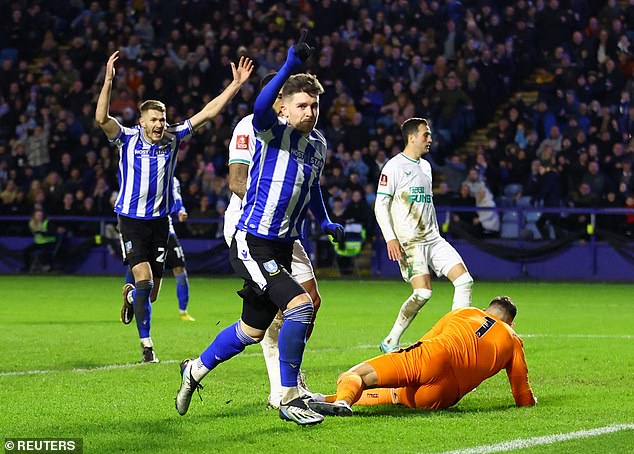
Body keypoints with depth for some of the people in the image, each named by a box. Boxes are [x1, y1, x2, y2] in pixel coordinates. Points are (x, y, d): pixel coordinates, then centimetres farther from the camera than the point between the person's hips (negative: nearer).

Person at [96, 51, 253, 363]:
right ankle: (146, 345, -2)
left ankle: (129, 296, 44)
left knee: (151, 295, 6)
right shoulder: (127, 139, -8)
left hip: (160, 221, 3)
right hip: (131, 220, -3)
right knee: (144, 281, -18)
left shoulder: (173, 138, 1)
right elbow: (101, 119, -25)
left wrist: (236, 85, -3)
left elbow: (207, 113, 2)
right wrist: (108, 82, -36)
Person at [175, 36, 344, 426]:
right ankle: (289, 399, -12)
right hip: (252, 244, -8)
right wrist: (290, 67, -49)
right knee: (301, 305, -23)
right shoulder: (273, 132, -13)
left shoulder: (319, 144, 10)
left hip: (283, 248, 8)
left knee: (252, 331, 16)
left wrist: (326, 222, 25)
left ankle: (195, 370, 38)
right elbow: (260, 108, -39)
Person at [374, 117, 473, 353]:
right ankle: (390, 342, -5)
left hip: (433, 238, 8)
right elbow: (380, 205, -9)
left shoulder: (425, 166, 19)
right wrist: (390, 239, -17)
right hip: (409, 241, -8)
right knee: (423, 292, -19)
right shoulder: (394, 166, -5)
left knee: (464, 280, -5)